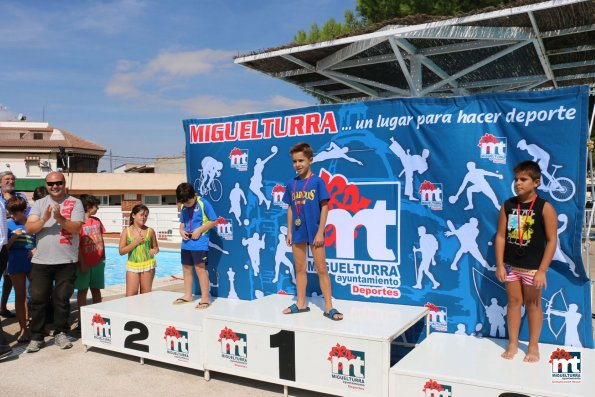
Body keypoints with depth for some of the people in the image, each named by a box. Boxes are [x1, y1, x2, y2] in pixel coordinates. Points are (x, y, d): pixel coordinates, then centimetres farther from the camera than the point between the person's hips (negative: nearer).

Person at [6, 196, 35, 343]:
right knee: (20, 296, 9)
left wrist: (37, 250, -17)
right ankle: (24, 328, 17)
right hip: (16, 265, 2)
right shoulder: (9, 224, 0)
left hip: (33, 263, -1)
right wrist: (14, 237, -15)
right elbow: (5, 247, 1)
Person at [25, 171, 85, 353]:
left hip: (66, 261, -2)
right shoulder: (39, 204, 7)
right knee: (37, 299, 4)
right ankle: (36, 337, 16)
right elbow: (28, 229, -3)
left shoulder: (75, 203, 0)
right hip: (41, 261, 2)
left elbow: (76, 228, -11)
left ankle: (61, 334, 21)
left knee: (62, 299, 7)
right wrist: (44, 219, -21)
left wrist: (60, 218, -26)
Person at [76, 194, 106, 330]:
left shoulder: (97, 221, 10)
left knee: (96, 290, 11)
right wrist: (82, 263, -14)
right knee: (82, 290, 3)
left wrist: (103, 257, 10)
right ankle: (81, 320, 10)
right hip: (85, 263, -6)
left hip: (97, 262, 6)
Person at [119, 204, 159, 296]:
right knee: (130, 295, -5)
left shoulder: (150, 231, 1)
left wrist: (155, 250, -13)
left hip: (148, 265, 1)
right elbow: (121, 251, -3)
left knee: (146, 295, 7)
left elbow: (156, 247, 11)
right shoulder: (127, 231, -1)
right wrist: (135, 243, -14)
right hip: (132, 265, 0)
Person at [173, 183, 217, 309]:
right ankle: (188, 295, 28)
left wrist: (199, 230, -17)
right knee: (186, 268, 14)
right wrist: (181, 231, -3)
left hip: (200, 243, -7)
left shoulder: (204, 203, -11)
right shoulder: (184, 207, 8)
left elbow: (213, 221, -10)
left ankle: (205, 298, 0)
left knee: (200, 268, -7)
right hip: (186, 243, 7)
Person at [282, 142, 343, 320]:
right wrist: (289, 231, 7)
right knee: (299, 268, 13)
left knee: (321, 268, 0)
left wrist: (320, 231, -13)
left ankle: (329, 307, 6)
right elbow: (290, 209, 11)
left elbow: (324, 207, -8)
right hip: (298, 232, 5)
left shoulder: (317, 181, -7)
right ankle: (301, 303, 24)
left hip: (314, 232, -5)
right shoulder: (291, 184, 7)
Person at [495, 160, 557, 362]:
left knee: (533, 304, 10)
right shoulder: (508, 205, -2)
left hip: (532, 267, -3)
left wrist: (542, 270, -15)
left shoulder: (545, 208, -11)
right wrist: (500, 264, -4)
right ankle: (512, 344, 26)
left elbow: (552, 240, -12)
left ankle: (533, 346, 25)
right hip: (511, 265, 3)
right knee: (514, 302, 13)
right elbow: (501, 236, 0)